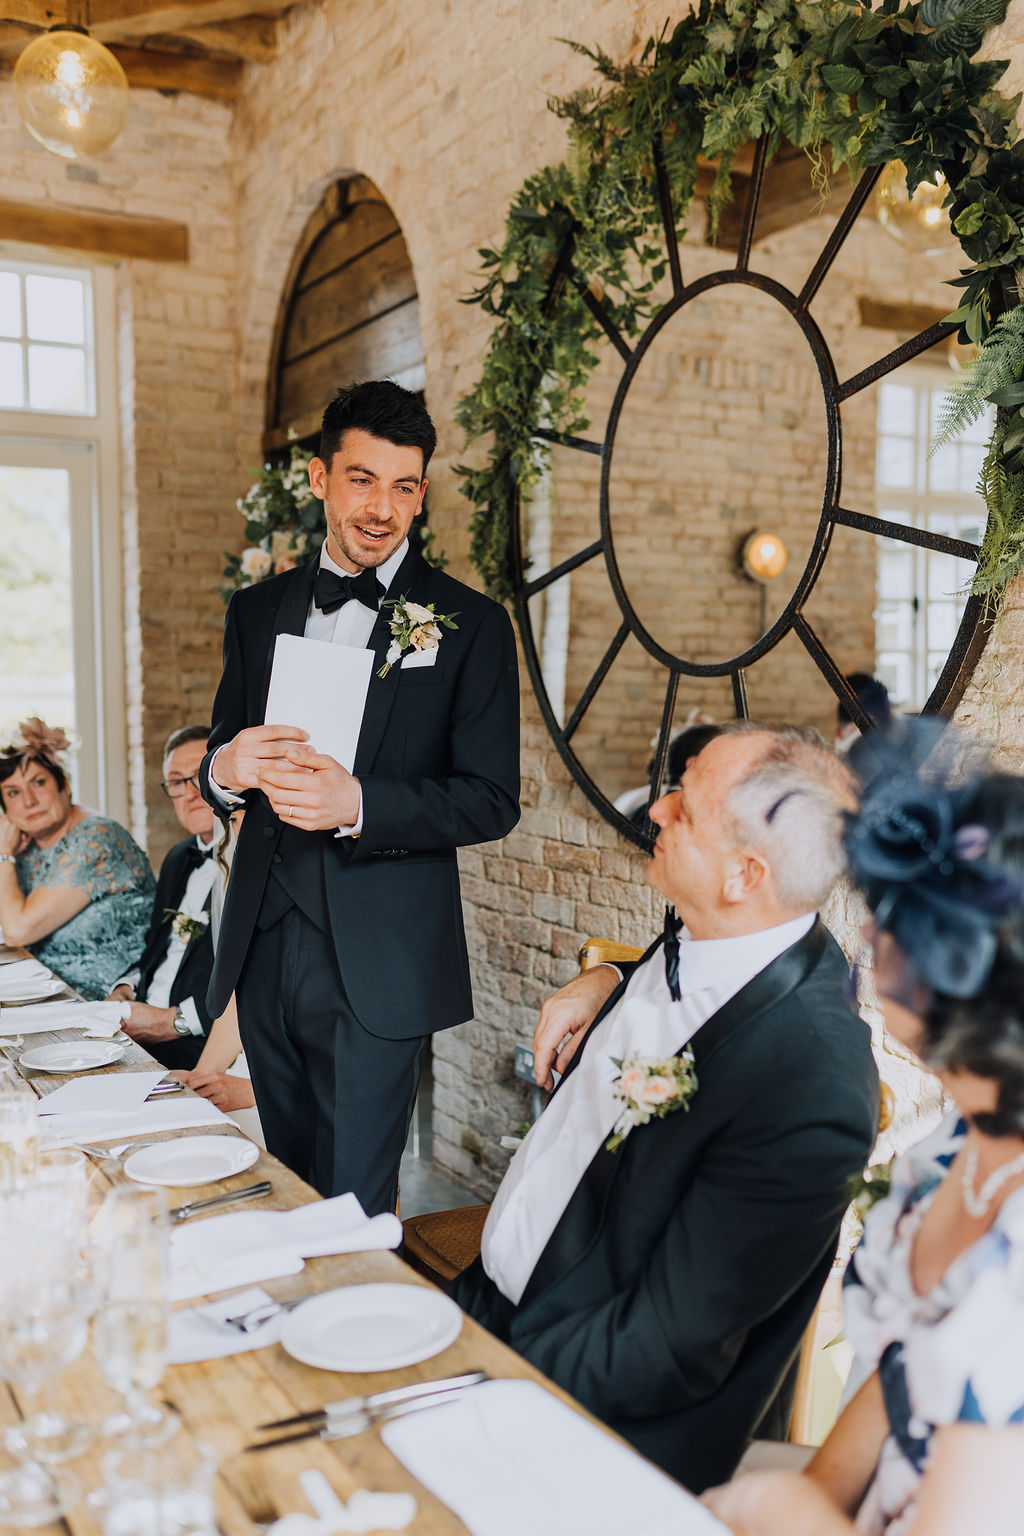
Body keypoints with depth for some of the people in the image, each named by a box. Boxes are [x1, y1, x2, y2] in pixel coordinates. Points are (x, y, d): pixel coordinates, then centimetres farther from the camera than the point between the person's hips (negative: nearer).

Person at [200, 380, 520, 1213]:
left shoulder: (471, 624, -3)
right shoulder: (257, 611, 10)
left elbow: (492, 799, -8)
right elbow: (221, 758, 14)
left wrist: (358, 803, -23)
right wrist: (227, 769, -11)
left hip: (378, 964, -4)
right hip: (264, 948, 5)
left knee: (352, 1208, 1)